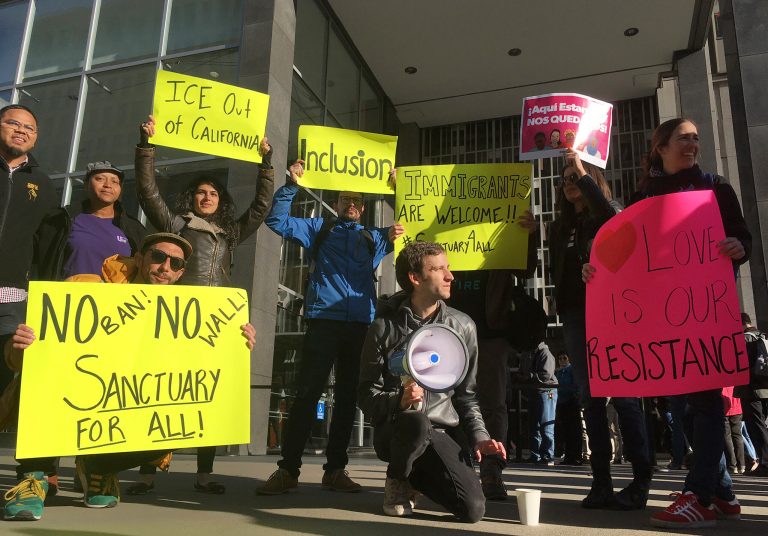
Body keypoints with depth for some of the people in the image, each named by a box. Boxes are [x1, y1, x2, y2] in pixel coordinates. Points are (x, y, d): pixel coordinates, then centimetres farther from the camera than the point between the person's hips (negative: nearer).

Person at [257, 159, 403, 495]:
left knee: (347, 397, 6)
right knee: (307, 393, -7)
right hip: (324, 319, -3)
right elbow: (277, 221, 11)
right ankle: (288, 469, 0)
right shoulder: (319, 228, 18)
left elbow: (401, 230, 12)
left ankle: (335, 470, 15)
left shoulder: (373, 236, 23)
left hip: (361, 324, 3)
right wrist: (292, 185, 1)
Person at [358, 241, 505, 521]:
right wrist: (398, 401, -25)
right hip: (395, 429, -2)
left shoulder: (462, 326, 3)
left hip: (441, 433, 3)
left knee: (473, 509, -16)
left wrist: (478, 435, -6)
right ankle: (398, 480, -2)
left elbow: (466, 393, 9)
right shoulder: (384, 327, -5)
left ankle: (418, 474, 17)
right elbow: (367, 393, -5)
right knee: (415, 421, -38)